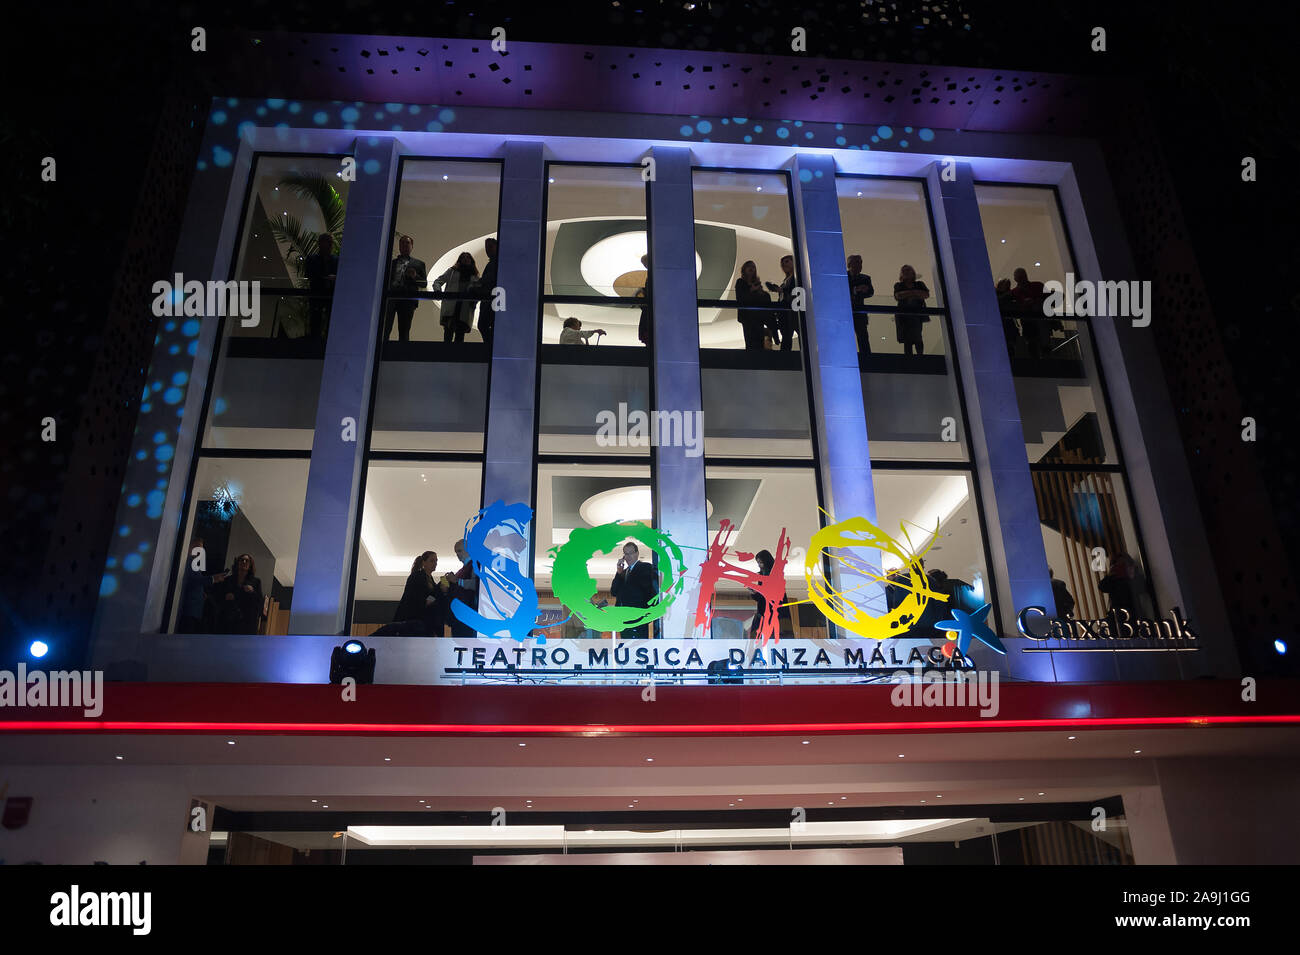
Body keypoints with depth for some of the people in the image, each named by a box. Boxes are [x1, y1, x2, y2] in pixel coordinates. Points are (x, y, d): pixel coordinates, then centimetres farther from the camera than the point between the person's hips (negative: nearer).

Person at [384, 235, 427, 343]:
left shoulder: (418, 264, 21)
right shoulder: (391, 262, 24)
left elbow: (424, 283, 13)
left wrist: (415, 276, -6)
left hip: (407, 299, 0)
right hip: (389, 296, 0)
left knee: (404, 331, -4)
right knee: (384, 329, -14)